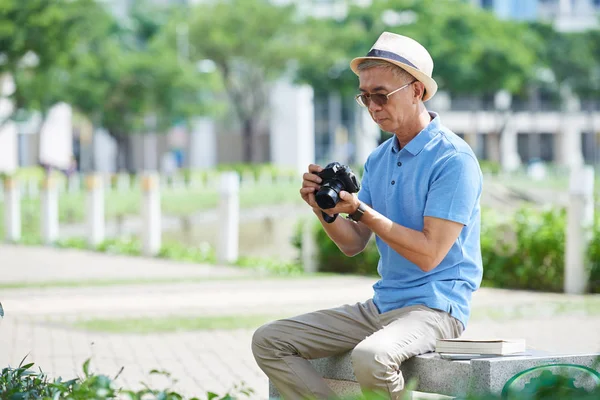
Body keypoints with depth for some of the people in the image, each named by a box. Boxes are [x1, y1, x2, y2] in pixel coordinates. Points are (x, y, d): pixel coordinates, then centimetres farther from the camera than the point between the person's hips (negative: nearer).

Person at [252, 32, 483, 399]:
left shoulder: (453, 159, -14)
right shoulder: (379, 159, 12)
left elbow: (429, 254, -20)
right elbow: (354, 245, 14)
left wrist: (360, 210, -20)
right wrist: (324, 209, -6)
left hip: (435, 305, -8)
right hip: (383, 303, 8)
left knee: (370, 357, -39)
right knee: (269, 341, -1)